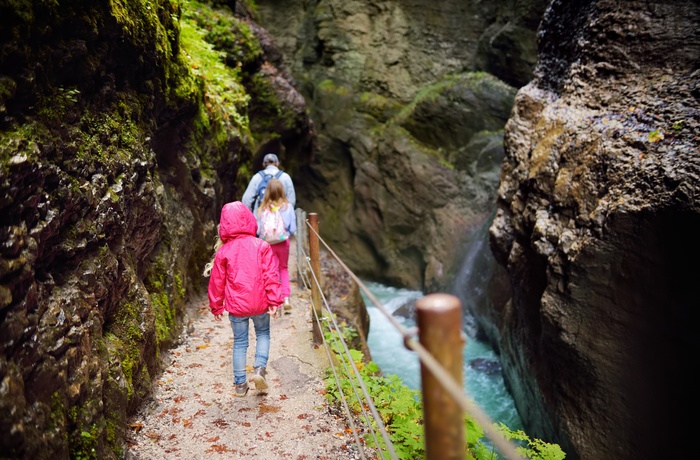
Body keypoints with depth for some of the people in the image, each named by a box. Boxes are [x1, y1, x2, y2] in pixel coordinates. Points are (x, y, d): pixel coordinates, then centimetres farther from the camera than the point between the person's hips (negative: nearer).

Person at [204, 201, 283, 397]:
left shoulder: (223, 251, -4)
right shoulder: (262, 246, -7)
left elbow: (217, 282, 1)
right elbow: (271, 275, -10)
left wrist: (216, 306, 13)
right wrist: (274, 300, -7)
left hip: (236, 306, 1)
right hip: (260, 303, 0)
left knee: (240, 343, 14)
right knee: (263, 333, 23)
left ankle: (240, 384, 22)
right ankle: (259, 368, 4)